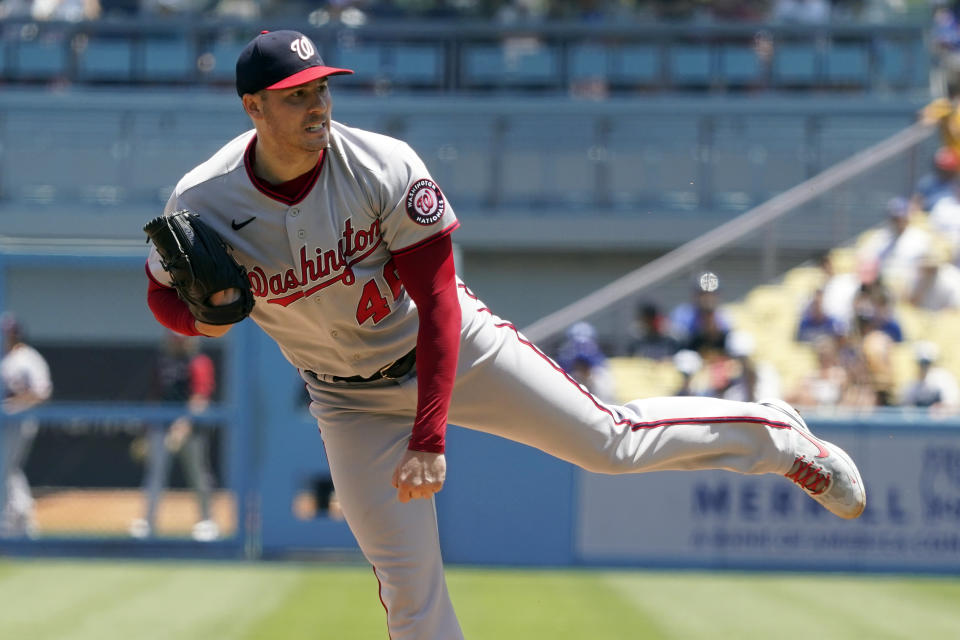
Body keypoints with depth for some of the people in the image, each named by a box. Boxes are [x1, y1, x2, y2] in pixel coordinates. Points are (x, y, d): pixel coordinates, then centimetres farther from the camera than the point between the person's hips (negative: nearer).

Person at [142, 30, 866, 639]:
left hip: (454, 347, -1)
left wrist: (430, 434, -28)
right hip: (352, 401, 1)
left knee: (610, 439, 1)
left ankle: (779, 437, 25)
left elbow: (437, 301, -21)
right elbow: (165, 301, -4)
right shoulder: (203, 206, -22)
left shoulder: (384, 168, -26)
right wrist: (209, 313, -30)